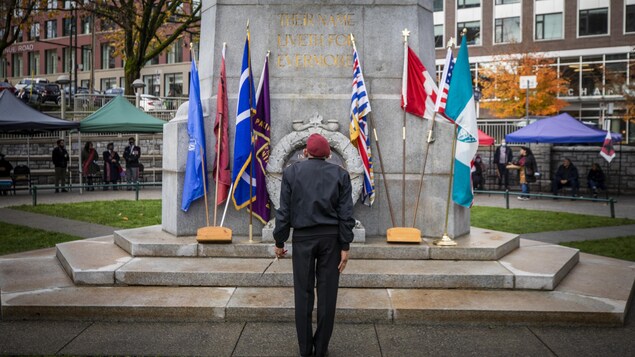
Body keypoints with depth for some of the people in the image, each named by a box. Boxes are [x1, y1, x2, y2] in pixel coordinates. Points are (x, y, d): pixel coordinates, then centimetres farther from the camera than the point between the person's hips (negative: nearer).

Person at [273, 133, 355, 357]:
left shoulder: (291, 172, 0)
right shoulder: (340, 174, 2)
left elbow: (284, 211, -3)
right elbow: (346, 214, -4)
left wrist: (279, 241, 5)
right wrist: (345, 246, -1)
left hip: (303, 237, 0)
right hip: (331, 237, 1)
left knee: (303, 293, 6)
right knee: (327, 293, 5)